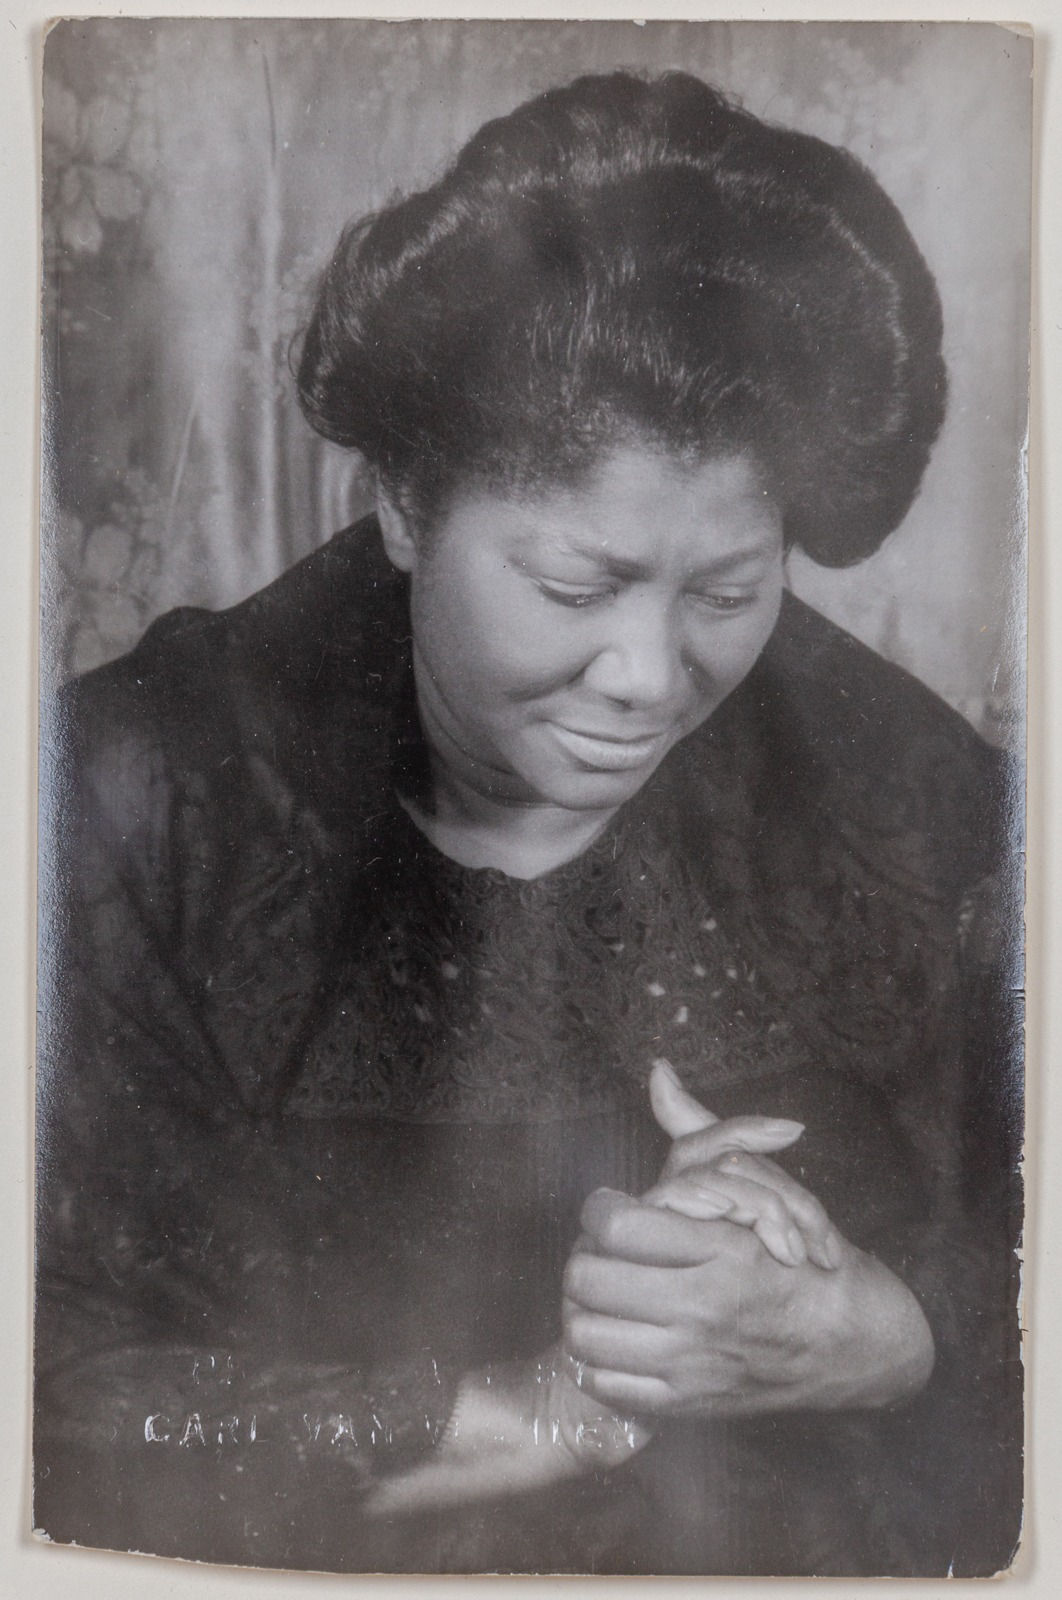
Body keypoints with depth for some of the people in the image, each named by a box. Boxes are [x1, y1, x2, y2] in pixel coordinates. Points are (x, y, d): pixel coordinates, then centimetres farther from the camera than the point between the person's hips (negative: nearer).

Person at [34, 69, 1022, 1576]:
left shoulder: (914, 800, -8)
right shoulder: (143, 808, -15)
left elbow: (1028, 1295, 1)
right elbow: (65, 1417, -15)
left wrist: (862, 1338, -19)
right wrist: (558, 1405, -18)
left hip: (827, 1565, 1)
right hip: (317, 1572, 0)